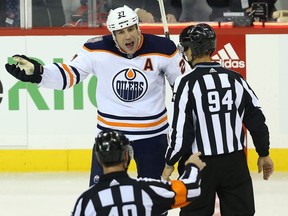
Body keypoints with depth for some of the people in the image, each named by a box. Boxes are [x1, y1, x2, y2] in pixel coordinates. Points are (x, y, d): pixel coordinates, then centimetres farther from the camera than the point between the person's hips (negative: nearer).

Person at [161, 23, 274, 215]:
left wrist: (170, 163, -2)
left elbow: (181, 131, -14)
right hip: (235, 162, 3)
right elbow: (257, 119, 4)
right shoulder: (235, 78, 1)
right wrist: (264, 154, 16)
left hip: (199, 163, -3)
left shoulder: (186, 83, -12)